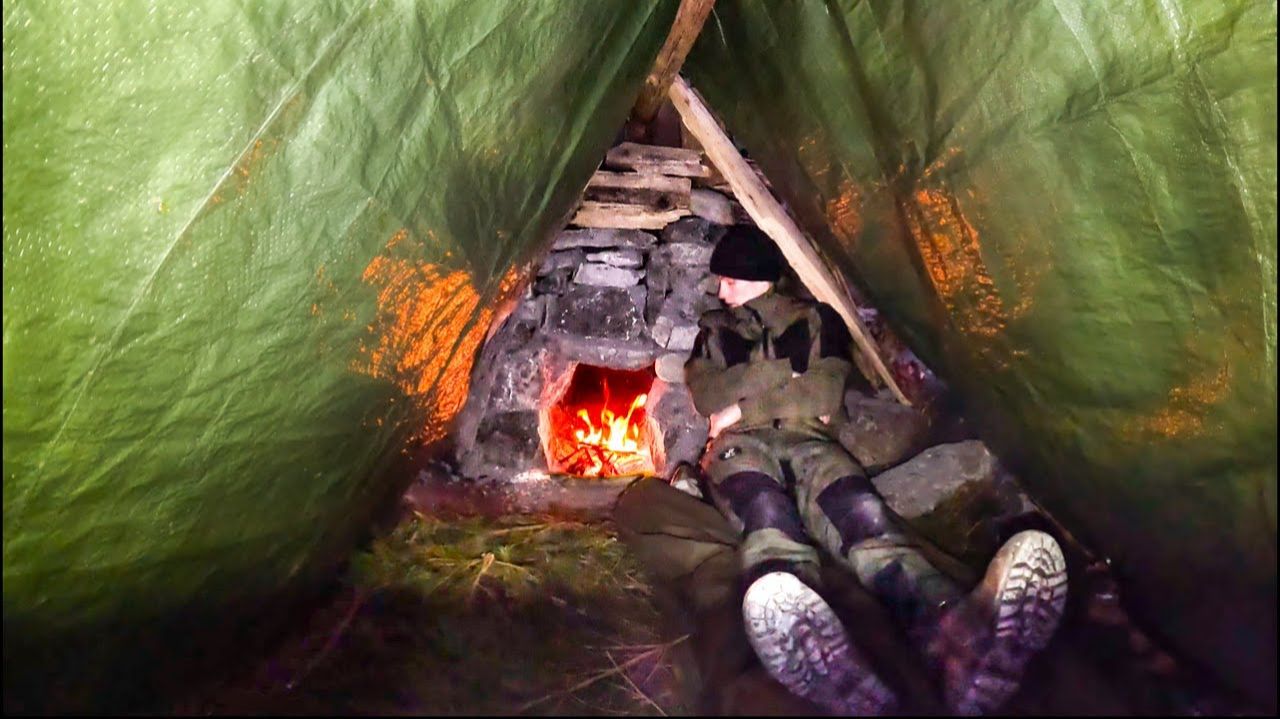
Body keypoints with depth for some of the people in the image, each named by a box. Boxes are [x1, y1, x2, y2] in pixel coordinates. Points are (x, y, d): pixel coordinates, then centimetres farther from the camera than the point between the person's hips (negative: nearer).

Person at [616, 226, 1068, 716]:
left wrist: (743, 406, 4)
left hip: (807, 442, 1)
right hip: (741, 446, 0)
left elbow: (825, 396, 8)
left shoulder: (816, 319, 24)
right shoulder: (714, 329, 29)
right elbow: (707, 397, 10)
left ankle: (957, 635, -67)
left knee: (858, 509, -37)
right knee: (765, 514, -40)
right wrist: (785, 374, 4)